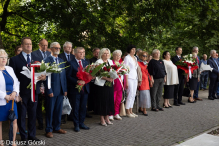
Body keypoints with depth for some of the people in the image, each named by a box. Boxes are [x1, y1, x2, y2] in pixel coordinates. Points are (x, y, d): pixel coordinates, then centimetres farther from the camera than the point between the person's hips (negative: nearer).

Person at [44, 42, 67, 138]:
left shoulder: (61, 61, 14)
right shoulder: (47, 60, -7)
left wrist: (65, 89, 9)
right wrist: (49, 90, -13)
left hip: (61, 90, 6)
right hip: (52, 90, -6)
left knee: (58, 110, 13)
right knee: (50, 111, 4)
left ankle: (57, 127, 26)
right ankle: (49, 130, 16)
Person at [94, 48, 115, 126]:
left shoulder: (110, 61, 13)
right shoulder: (98, 62, -6)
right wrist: (107, 78, -23)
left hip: (110, 84, 6)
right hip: (101, 85, -6)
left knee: (109, 101, 8)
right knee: (102, 101, -1)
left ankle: (107, 118, 21)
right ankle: (102, 119, 11)